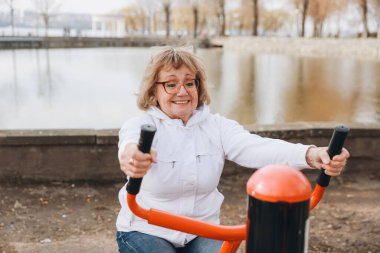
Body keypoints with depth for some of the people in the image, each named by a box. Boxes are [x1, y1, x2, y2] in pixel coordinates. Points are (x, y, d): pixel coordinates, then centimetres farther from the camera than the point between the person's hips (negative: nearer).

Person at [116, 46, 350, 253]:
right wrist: (131, 155, -64)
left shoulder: (217, 127, -5)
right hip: (146, 231, -2)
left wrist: (310, 155, -43)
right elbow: (130, 141, -37)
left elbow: (257, 148, -23)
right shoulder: (141, 125, -12)